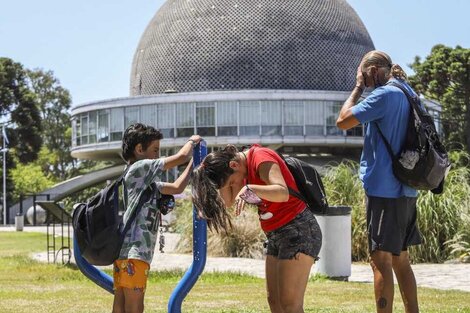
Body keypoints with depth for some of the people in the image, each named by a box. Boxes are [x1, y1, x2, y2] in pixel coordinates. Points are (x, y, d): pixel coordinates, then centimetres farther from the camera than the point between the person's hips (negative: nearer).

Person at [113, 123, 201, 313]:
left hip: (125, 250, 10)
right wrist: (192, 141, 17)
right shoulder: (139, 168, -3)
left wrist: (194, 162, 29)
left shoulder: (146, 182, 25)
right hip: (133, 251, -10)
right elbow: (180, 157, -3)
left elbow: (176, 188, 31)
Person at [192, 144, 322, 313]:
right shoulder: (245, 168, 10)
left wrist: (249, 189, -44)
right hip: (277, 235, 10)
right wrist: (220, 175, -3)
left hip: (298, 230, -10)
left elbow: (283, 193, -32)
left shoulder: (261, 158, -17)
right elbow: (228, 202, 9)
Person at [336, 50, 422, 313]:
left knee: (381, 259, -6)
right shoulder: (407, 93, 13)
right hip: (406, 190, 9)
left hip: (385, 190, -9)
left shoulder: (385, 94, -14)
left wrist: (358, 89, -3)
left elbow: (343, 121, -12)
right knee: (400, 258, 14)